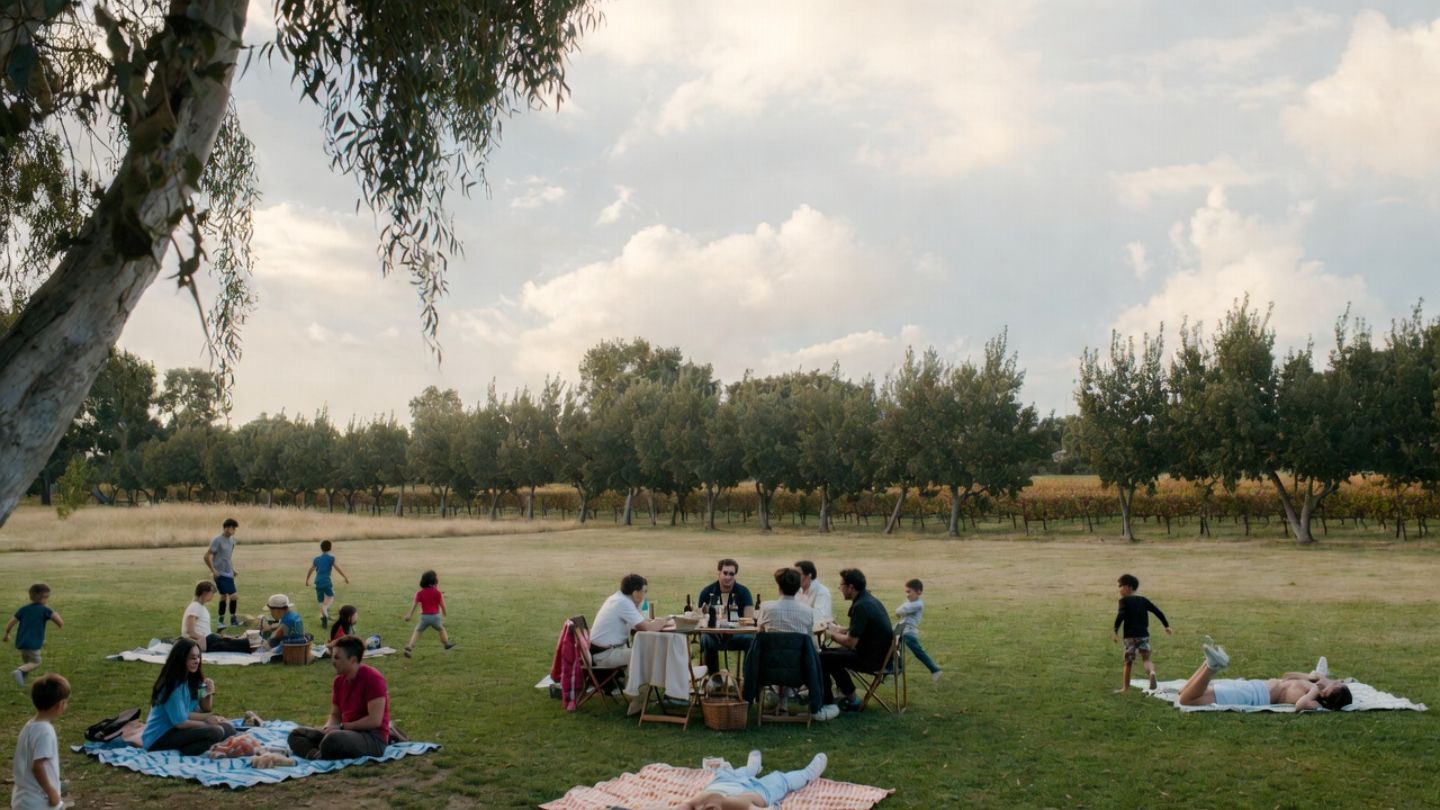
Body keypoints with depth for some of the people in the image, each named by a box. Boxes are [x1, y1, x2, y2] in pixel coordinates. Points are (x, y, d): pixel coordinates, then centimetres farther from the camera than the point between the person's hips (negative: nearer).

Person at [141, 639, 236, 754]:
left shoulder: (192, 679, 7)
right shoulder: (172, 685, -20)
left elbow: (205, 709, 10)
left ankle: (187, 747, -11)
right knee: (215, 732, -28)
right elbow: (180, 722, -19)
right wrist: (207, 723, -7)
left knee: (227, 728, -3)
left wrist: (209, 694, -10)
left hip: (175, 730, 9)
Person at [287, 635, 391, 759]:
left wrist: (341, 727, -16)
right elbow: (335, 715, 15)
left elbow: (375, 720, -21)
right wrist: (327, 727, -8)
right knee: (296, 734, 5)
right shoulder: (339, 680, 8)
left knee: (333, 739, -36)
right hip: (349, 732, 9)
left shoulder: (372, 678, -15)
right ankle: (318, 754, -18)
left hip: (373, 739, -9)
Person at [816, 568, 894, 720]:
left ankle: (827, 705, 2)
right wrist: (840, 631, 8)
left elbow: (850, 643, -22)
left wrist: (832, 635, -5)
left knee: (821, 659, -7)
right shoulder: (868, 599, 8)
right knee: (830, 653, 22)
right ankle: (850, 698, 25)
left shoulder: (861, 606, -22)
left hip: (871, 659, -10)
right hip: (880, 654, 10)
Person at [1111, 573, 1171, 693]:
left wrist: (1115, 631, -20)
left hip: (1130, 636, -3)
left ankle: (1125, 687, 15)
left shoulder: (1124, 601, -3)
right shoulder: (1143, 600, 12)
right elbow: (1157, 612, 12)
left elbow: (1120, 616, -19)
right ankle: (1152, 671, -30)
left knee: (1128, 662, 8)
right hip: (1144, 635, 4)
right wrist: (1167, 626, 22)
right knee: (1146, 658, 4)